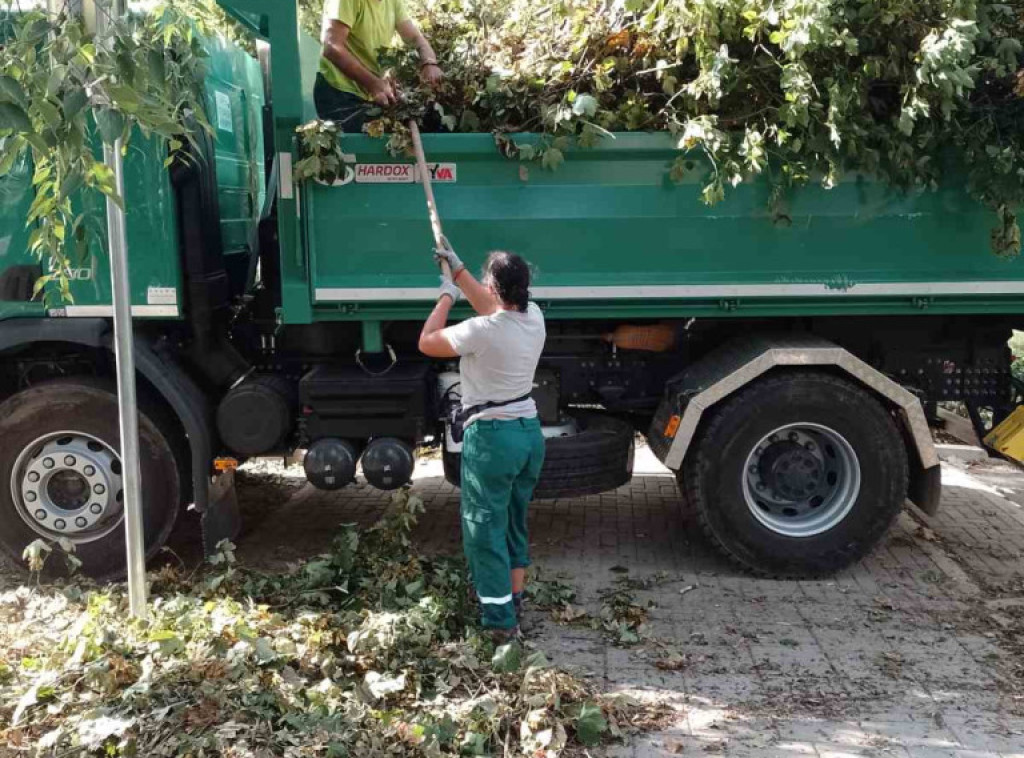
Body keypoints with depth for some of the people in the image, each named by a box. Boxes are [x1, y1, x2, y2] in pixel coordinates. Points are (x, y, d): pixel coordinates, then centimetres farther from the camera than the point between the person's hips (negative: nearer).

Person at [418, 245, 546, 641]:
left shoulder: (482, 331, -21)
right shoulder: (534, 317, 0)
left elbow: (426, 343, -7)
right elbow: (493, 306, 20)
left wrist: (446, 297, 5)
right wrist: (458, 269, 24)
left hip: (492, 437, -7)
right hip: (529, 432, 7)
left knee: (485, 528, 3)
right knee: (515, 521, 21)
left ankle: (500, 621, 8)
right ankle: (515, 600, 34)